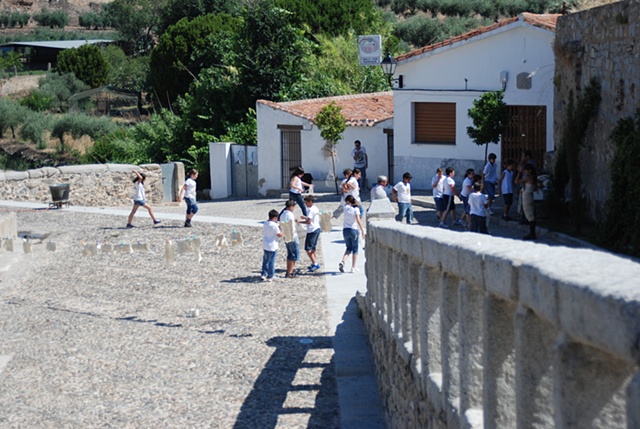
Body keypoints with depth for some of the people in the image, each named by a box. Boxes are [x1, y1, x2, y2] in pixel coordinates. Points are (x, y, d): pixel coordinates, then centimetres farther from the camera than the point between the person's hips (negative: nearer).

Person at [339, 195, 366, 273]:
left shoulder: (345, 207, 1)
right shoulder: (356, 209, -8)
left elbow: (346, 203, 26)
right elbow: (358, 220, -17)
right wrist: (362, 231, -18)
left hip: (345, 230, 3)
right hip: (354, 230, -3)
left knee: (349, 248, 17)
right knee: (355, 249, 10)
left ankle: (343, 261, -8)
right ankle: (353, 267, 10)